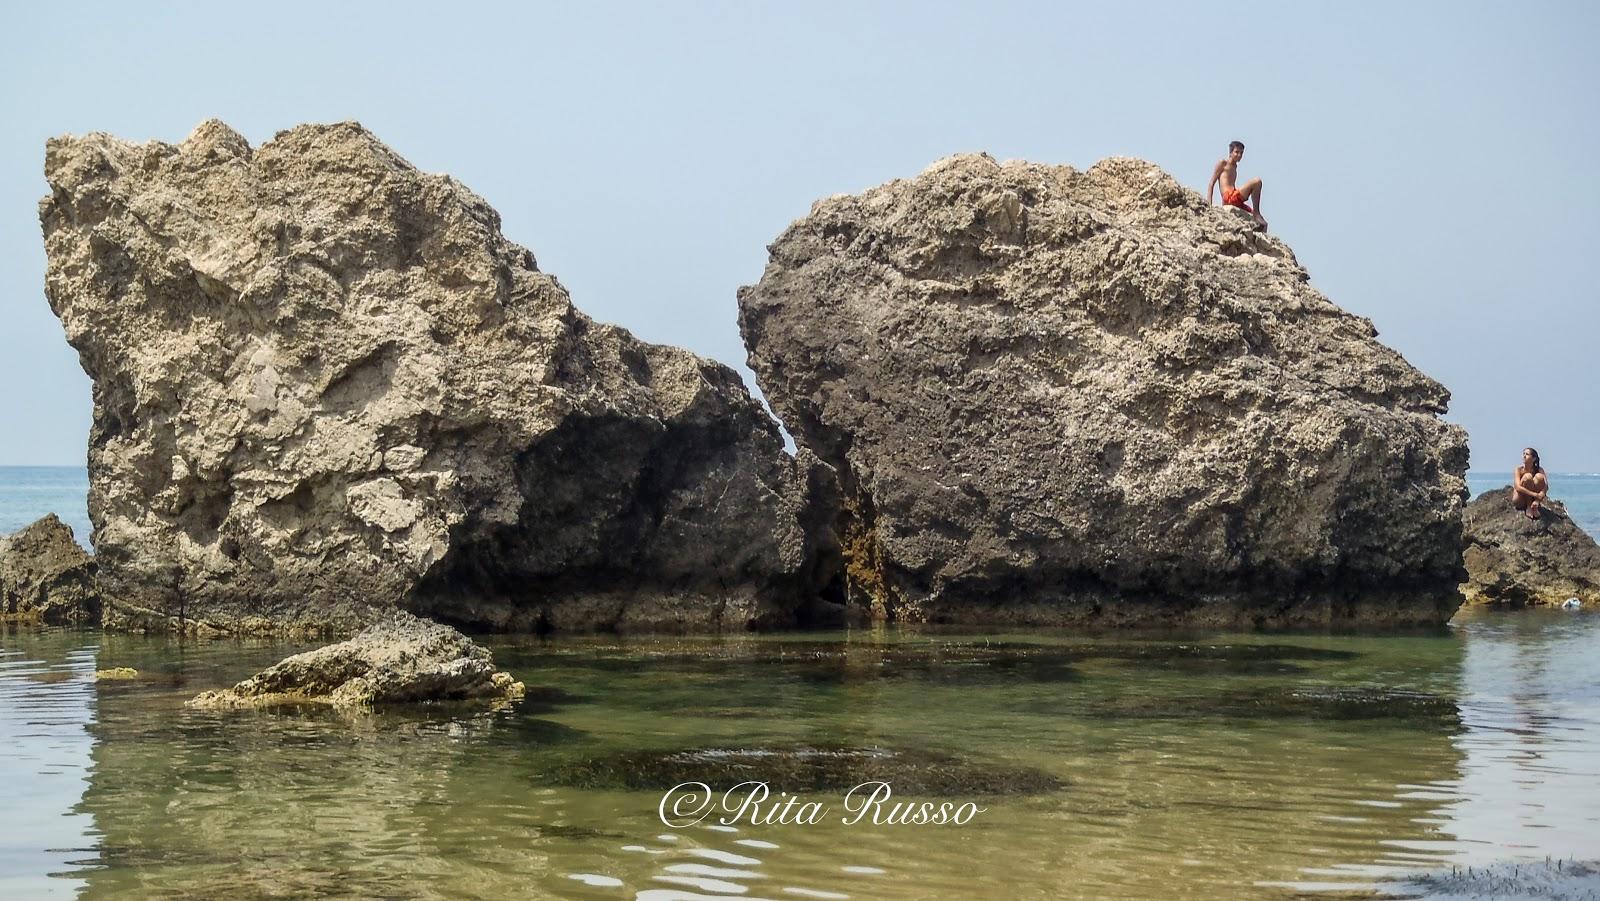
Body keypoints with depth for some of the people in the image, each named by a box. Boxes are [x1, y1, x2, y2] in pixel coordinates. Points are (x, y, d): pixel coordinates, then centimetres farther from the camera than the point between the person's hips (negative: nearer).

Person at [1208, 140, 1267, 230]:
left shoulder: (1234, 166, 27)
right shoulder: (1223, 163, 5)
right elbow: (1212, 183, -1)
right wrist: (1209, 203, -11)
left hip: (1235, 201, 9)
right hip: (1229, 197, -9)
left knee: (1263, 224, 4)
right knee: (1257, 182, -21)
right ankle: (1256, 212, -19)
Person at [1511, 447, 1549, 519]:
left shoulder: (1539, 469, -6)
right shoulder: (1519, 470, -12)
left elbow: (1546, 486, -19)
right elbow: (1518, 487, -27)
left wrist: (1537, 500, -37)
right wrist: (1535, 495, -39)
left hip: (1532, 499, 2)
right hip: (1519, 502, -2)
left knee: (1539, 476, -22)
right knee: (1527, 476, -27)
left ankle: (1535, 507, -18)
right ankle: (1528, 507, -21)